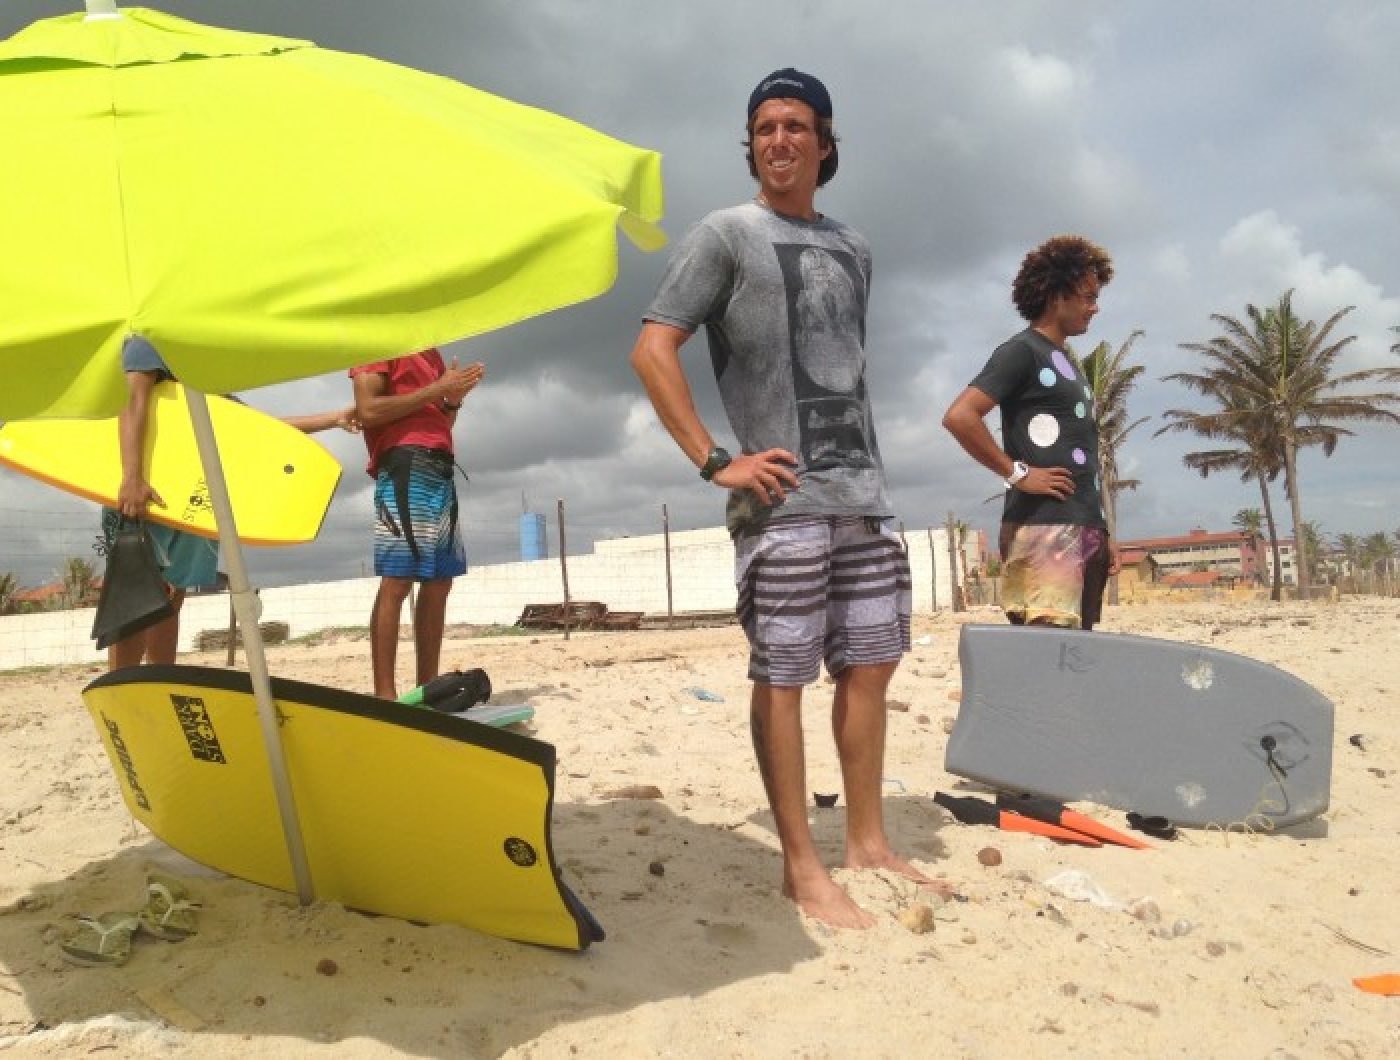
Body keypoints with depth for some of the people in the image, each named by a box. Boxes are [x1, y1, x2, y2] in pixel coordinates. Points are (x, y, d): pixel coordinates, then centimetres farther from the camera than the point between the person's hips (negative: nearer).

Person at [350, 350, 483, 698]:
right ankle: (384, 696, -12)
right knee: (395, 583, -12)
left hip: (441, 471, 9)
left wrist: (454, 398, 7)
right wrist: (437, 389, -9)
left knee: (438, 584, 5)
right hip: (405, 466, -8)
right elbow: (369, 410, -11)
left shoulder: (431, 354, 26)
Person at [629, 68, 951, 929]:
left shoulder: (853, 247, 19)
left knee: (871, 663, 9)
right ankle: (802, 866, 8)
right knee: (784, 676, -3)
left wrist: (864, 461, 15)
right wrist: (716, 461, -14)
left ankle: (869, 843, 23)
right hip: (781, 497, -6)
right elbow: (652, 349, -8)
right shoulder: (726, 235, 1)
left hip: (864, 493, 7)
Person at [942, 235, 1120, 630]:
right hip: (1044, 527, -9)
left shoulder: (1067, 362, 23)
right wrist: (1017, 473, -14)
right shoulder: (1022, 350, -4)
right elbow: (958, 416, -19)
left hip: (1084, 527, 9)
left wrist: (1101, 534, 20)